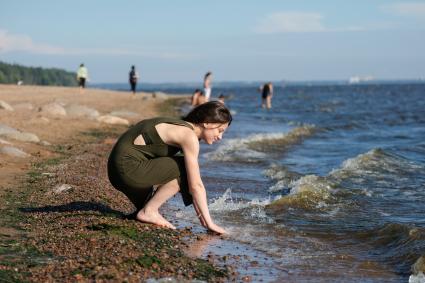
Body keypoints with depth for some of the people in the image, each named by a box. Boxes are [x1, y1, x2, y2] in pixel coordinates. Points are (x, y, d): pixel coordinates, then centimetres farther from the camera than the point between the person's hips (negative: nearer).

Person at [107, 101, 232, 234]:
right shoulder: (189, 136, -15)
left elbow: (192, 183, 16)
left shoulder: (181, 129, 13)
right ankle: (148, 212, -3)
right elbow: (196, 185, -17)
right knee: (184, 171, -12)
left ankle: (145, 207, 13)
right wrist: (209, 223, -12)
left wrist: (200, 214, 14)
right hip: (128, 168, -10)